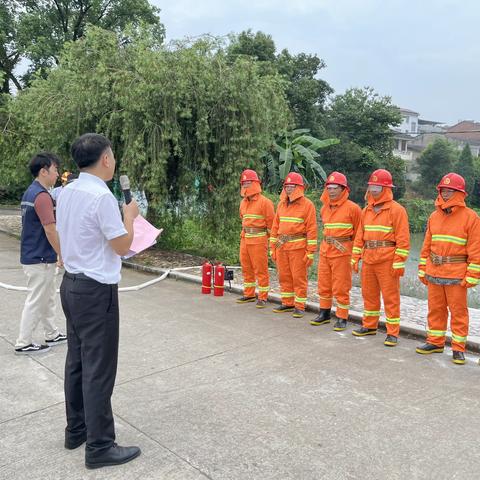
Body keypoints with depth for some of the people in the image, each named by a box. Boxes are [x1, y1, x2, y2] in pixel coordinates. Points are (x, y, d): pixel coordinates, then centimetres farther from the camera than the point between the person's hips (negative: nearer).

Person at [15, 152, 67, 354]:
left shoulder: (30, 192, 11)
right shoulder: (41, 195, -20)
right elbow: (50, 231, -22)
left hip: (33, 255, 10)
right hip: (40, 259, -10)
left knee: (49, 298, 19)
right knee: (35, 301, 1)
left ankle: (52, 335, 29)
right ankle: (23, 343, 10)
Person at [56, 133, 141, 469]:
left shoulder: (66, 193, 7)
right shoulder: (102, 196, -19)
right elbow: (123, 245, -14)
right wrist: (130, 216, 1)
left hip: (72, 284, 9)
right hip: (97, 290, -9)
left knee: (77, 362, 17)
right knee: (99, 369, 0)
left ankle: (76, 430, 31)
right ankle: (99, 447, 10)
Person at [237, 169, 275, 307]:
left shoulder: (264, 202, -10)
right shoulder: (243, 202, 13)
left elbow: (271, 222, -8)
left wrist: (270, 239, -7)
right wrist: (245, 233, 17)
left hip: (259, 239, -8)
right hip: (245, 239, 8)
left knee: (260, 269, -3)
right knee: (246, 268, 13)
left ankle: (263, 297, 5)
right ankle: (249, 294, 25)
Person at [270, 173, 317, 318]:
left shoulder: (307, 205, -6)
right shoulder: (281, 204, 12)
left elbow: (312, 229, -9)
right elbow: (275, 226, 15)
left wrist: (310, 252, -12)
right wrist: (273, 248, 11)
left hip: (298, 247, -6)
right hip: (282, 246, 6)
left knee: (299, 278, 0)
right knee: (284, 277, 12)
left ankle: (299, 306, 10)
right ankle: (287, 303, 25)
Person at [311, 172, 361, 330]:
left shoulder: (352, 208, -9)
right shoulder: (324, 208, 9)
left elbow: (358, 233, -4)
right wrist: (327, 243, 15)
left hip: (342, 251, -6)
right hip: (325, 250, 6)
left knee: (340, 287, 0)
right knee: (323, 284, 14)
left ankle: (342, 318, 12)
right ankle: (324, 314, 28)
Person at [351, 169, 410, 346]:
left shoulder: (396, 210, -8)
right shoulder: (366, 210, 13)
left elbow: (403, 239, -11)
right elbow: (360, 236, 15)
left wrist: (399, 263, -15)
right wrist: (355, 258, 10)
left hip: (387, 262, -7)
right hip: (368, 260, 7)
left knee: (391, 297, 0)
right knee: (368, 294, 15)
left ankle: (393, 333, 9)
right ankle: (369, 326, 30)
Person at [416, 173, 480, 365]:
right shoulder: (434, 216, 9)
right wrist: (423, 270, 10)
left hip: (456, 275, -5)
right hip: (433, 273, 5)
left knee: (458, 311, 4)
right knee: (435, 309, 13)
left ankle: (458, 348, 15)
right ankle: (435, 342, 26)